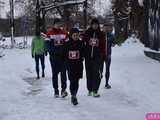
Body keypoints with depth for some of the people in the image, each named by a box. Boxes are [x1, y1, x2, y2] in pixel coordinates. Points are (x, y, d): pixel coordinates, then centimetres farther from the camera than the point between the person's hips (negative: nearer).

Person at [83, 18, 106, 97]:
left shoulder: (101, 34, 7)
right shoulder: (87, 33, 6)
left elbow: (103, 45, 8)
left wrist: (103, 55, 1)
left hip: (97, 56, -1)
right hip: (88, 55, 1)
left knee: (96, 73, -7)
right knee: (89, 73, 6)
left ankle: (95, 90, -4)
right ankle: (90, 89, 16)